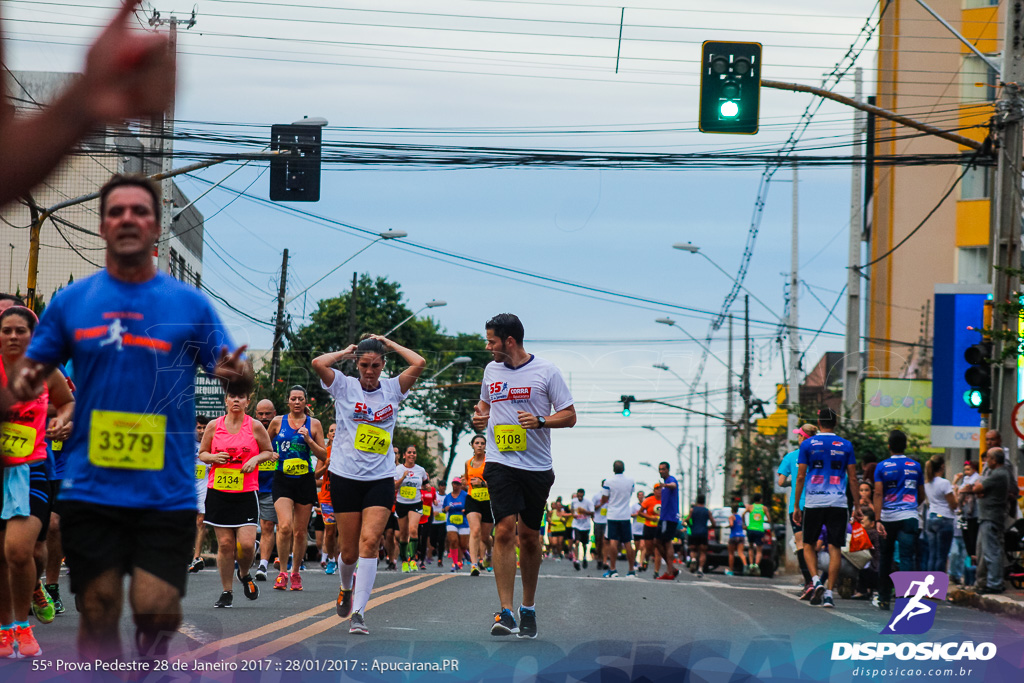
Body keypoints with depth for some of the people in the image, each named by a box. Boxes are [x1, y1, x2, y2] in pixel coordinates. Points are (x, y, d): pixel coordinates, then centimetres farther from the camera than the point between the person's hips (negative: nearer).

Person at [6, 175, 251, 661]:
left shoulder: (189, 303, 2)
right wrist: (24, 383, -11)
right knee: (98, 613, 1)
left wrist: (237, 375, -20)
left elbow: (239, 382, 4)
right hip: (91, 490, 1)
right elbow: (34, 366, 12)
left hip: (166, 493, -1)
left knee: (157, 611, -7)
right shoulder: (71, 301, 5)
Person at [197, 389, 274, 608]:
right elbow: (202, 453, 13)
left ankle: (245, 574, 21)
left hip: (246, 493, -1)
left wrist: (255, 459, -9)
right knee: (225, 544, -1)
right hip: (218, 492, 1)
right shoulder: (214, 426, 4)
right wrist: (214, 457, -8)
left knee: (247, 543, -12)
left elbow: (268, 451, 11)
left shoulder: (255, 426, 1)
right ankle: (226, 592, 11)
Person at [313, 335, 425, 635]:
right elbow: (319, 363, -15)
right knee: (349, 552, 4)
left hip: (381, 479, 1)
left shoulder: (392, 388, 7)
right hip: (345, 476, 0)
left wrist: (389, 344, 5)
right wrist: (347, 352, 1)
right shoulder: (344, 386, 2)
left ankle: (358, 611, -15)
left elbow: (419, 363, -6)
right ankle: (346, 587, 37)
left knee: (369, 542, -15)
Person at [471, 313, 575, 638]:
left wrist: (540, 421, -18)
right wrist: (480, 417, 5)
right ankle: (506, 612, -18)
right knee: (505, 530, -15)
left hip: (537, 466, -1)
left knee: (529, 536, 8)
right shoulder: (491, 370, 10)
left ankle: (528, 609, 25)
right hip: (500, 463, 1)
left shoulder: (546, 371, -3)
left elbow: (569, 416, 0)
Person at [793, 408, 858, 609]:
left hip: (813, 502, -1)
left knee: (808, 544, 15)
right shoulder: (846, 446, 5)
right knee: (835, 548, 3)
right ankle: (829, 593, -1)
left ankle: (816, 580, -6)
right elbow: (852, 478, 4)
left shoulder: (808, 444, 1)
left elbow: (800, 477, 0)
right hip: (838, 502, 1)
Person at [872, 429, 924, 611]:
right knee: (906, 557, -6)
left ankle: (884, 599, 19)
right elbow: (922, 496, 14)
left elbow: (878, 494, -7)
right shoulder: (915, 466, 7)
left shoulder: (882, 467, 1)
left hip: (888, 518, 0)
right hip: (909, 516, 0)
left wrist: (878, 520, -11)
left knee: (886, 558, 13)